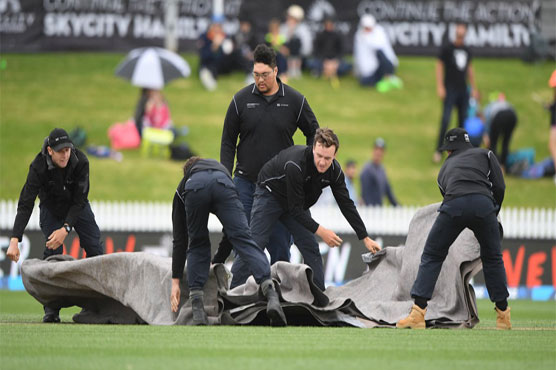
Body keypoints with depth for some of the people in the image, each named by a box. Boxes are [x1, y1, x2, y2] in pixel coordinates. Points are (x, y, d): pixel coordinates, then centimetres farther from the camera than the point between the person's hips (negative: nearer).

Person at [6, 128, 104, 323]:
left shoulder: (81, 162, -29)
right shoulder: (39, 166, -33)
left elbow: (79, 201, -25)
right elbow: (25, 204, -35)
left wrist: (66, 228, -38)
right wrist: (14, 239, -45)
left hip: (77, 206, 2)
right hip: (51, 207, -2)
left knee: (94, 248, -7)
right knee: (52, 251, -17)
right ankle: (51, 309, -15)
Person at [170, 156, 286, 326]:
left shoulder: (182, 187, 43)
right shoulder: (220, 168, 49)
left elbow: (180, 240, 37)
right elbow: (234, 229, 48)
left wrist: (176, 281, 38)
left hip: (194, 190, 0)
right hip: (222, 185, 0)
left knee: (197, 247, 19)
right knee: (244, 241, -4)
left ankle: (197, 310, 8)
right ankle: (271, 295, -23)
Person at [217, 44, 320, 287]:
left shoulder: (295, 101, -1)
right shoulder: (242, 100, 0)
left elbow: (314, 134, 12)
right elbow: (228, 142, 5)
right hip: (246, 183, 0)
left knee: (280, 244, 2)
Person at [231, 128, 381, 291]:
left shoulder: (334, 170, -19)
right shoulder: (295, 164, -39)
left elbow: (346, 205, -8)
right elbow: (295, 209, -34)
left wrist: (365, 238, -9)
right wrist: (321, 231, -35)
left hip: (298, 201, 6)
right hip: (270, 194, -6)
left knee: (310, 248, -3)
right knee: (255, 245, -15)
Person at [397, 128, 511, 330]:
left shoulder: (446, 167, 36)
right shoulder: (485, 154, 29)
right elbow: (499, 187, 14)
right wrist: (493, 216, 27)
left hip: (453, 206, 0)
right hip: (483, 203, 0)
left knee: (431, 256, 11)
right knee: (493, 258, 18)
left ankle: (418, 312, -2)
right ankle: (503, 316, 19)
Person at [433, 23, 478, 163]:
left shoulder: (466, 50, 12)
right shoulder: (447, 48, -3)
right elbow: (439, 66, -3)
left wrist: (473, 88, 20)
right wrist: (440, 87, -11)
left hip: (463, 90, 6)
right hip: (450, 89, -6)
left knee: (463, 119, 5)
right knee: (445, 120, -12)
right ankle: (438, 151, -8)